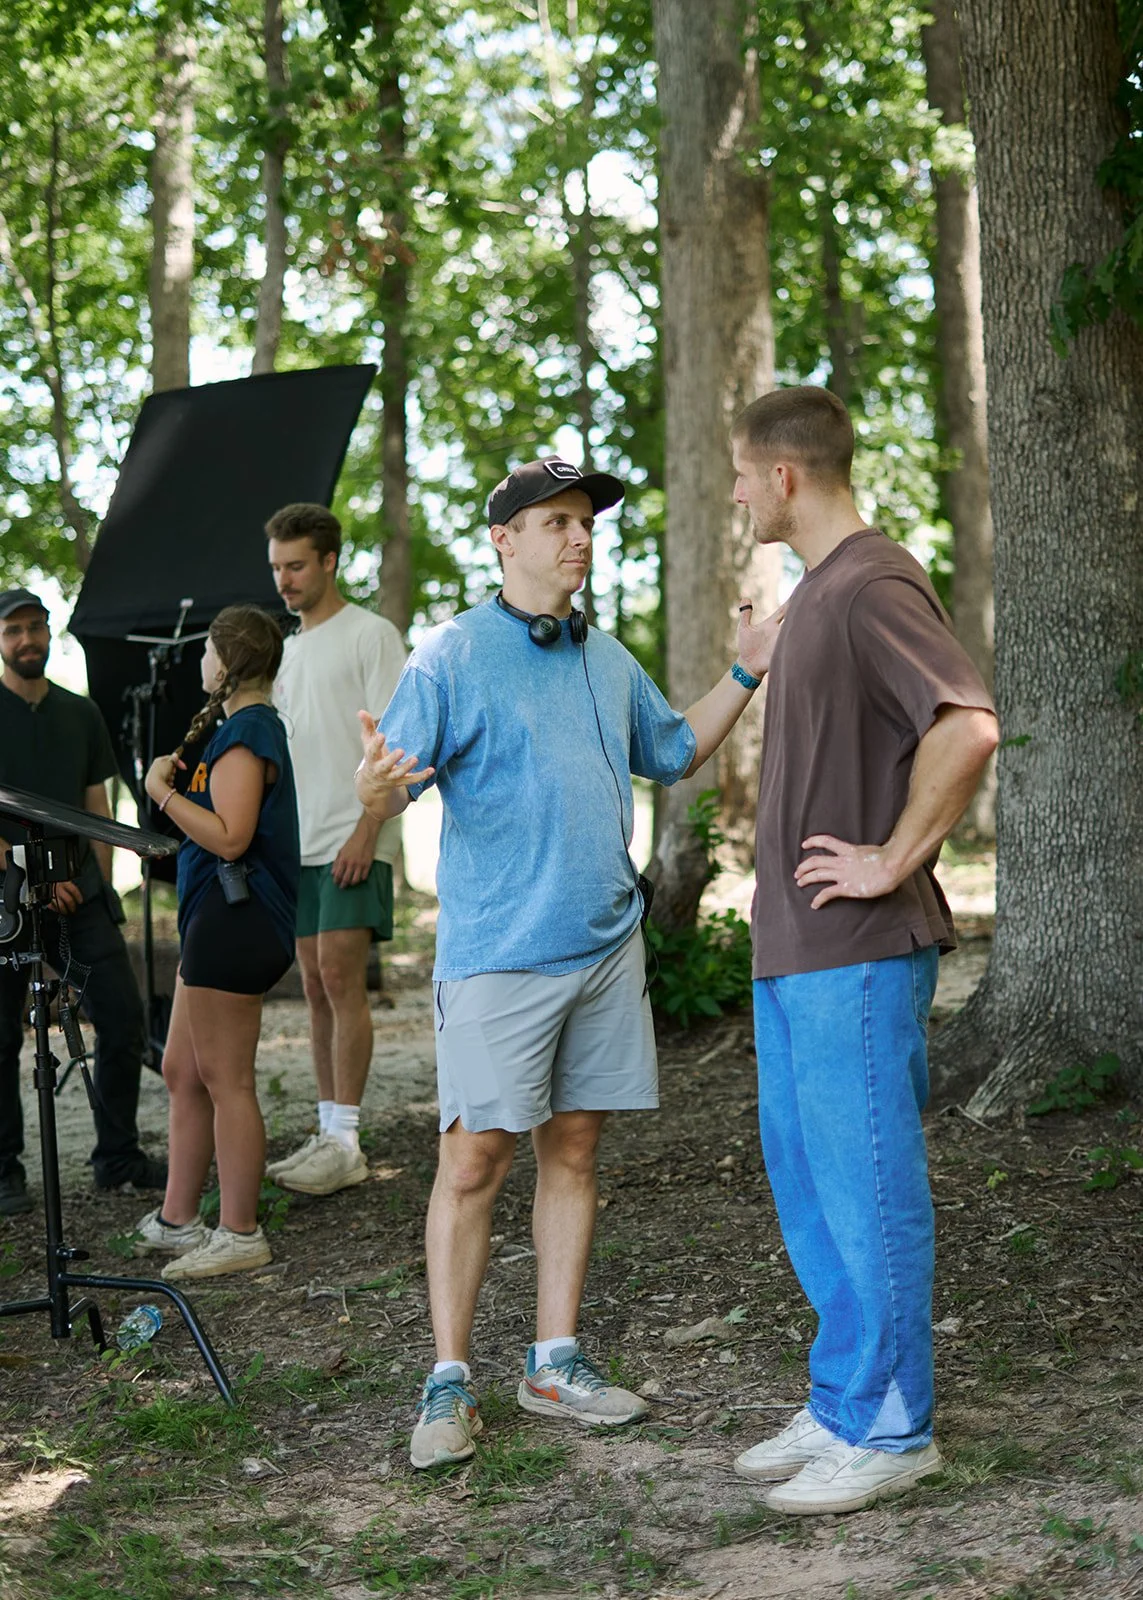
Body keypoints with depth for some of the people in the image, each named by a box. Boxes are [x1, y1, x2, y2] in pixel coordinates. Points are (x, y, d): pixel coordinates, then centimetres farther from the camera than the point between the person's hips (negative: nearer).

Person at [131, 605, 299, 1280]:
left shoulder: (244, 733, -15)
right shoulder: (260, 725, 17)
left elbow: (229, 838, -23)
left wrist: (165, 792, -15)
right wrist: (183, 782, 10)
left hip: (234, 918, -11)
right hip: (218, 919, 11)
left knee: (226, 1080, -5)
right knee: (182, 1069, 15)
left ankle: (239, 1235, 1)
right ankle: (176, 1220, 22)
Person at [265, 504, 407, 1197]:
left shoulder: (371, 634, -4)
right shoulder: (288, 649, 19)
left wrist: (365, 832, -19)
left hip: (353, 844, -8)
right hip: (300, 844, 8)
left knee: (341, 977, -12)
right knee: (317, 986, 8)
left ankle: (346, 1141, -11)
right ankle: (329, 1132, 12)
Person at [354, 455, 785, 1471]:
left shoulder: (609, 660, 15)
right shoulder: (453, 655, -5)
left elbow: (675, 754, 28)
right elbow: (391, 782, -12)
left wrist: (746, 673, 18)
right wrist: (377, 789, -35)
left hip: (606, 947, 6)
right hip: (497, 955, -6)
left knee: (573, 1150, 10)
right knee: (475, 1158, -4)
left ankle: (556, 1362, 20)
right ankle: (450, 1382, 4)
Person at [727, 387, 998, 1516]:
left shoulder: (873, 587, -15)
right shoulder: (815, 591, 16)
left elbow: (967, 725, -27)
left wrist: (894, 862, -21)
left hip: (856, 954, -10)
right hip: (793, 948, 10)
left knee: (866, 1185, -3)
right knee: (806, 1179, 15)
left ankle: (889, 1429, 7)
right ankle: (842, 1407, 25)